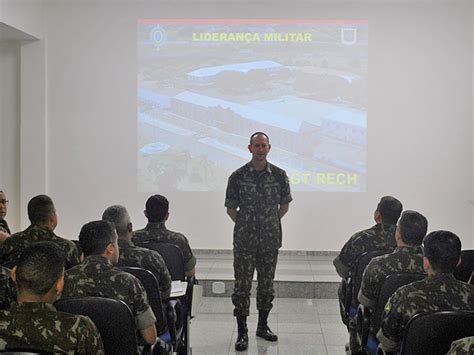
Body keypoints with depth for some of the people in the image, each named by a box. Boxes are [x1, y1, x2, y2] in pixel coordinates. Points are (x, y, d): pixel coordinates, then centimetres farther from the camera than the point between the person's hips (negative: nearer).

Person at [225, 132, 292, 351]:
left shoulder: (279, 175, -1)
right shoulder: (238, 176, -5)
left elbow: (284, 205, 10)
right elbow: (231, 208, 3)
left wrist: (270, 224, 9)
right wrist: (245, 226, 3)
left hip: (270, 240, 2)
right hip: (244, 241, -2)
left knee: (267, 284, 13)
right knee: (242, 285, -1)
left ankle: (263, 325, 29)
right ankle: (242, 333, 8)